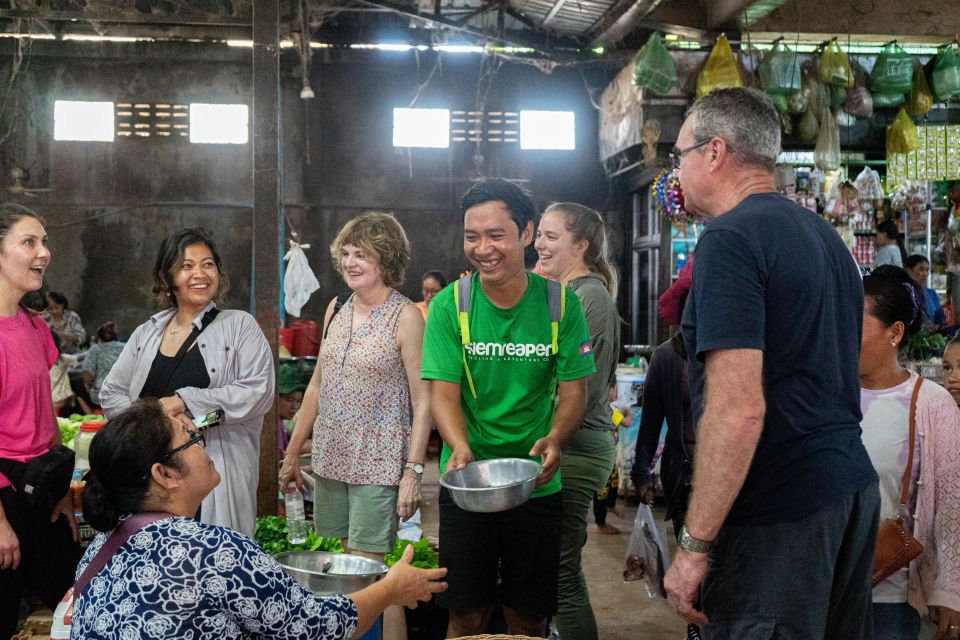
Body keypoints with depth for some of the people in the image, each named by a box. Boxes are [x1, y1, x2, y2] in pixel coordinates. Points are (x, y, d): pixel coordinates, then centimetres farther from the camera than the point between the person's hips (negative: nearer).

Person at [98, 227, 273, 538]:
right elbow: (111, 393, 15)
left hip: (219, 472, -3)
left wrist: (186, 400, -14)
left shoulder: (240, 326, 2)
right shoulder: (147, 333, 14)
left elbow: (258, 392, -9)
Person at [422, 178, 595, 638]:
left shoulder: (560, 303, -5)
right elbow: (444, 393, -9)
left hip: (537, 486, 1)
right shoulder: (448, 306, -6)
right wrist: (460, 446, -29)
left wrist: (555, 438, -24)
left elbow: (573, 391, -3)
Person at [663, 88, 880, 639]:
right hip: (853, 488, 10)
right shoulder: (824, 233, 14)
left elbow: (739, 409, -24)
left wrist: (694, 545, -19)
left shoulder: (731, 238, -16)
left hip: (779, 511, -9)